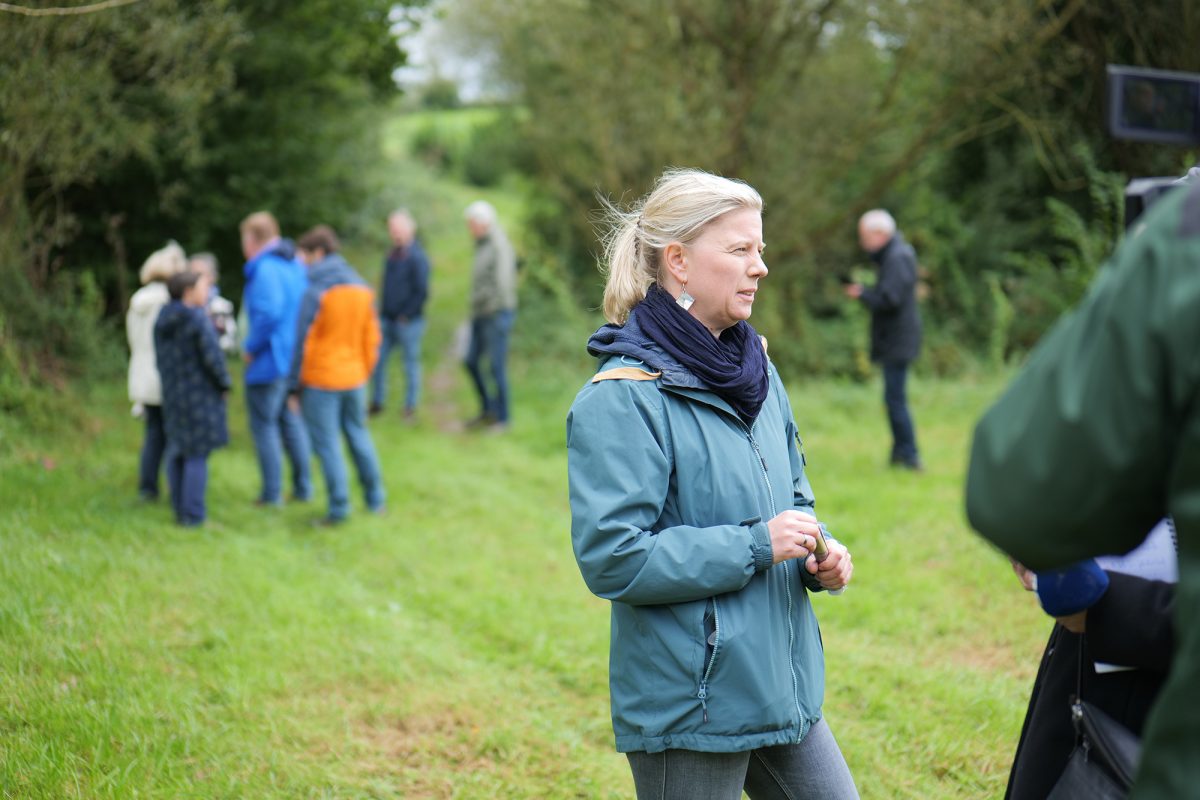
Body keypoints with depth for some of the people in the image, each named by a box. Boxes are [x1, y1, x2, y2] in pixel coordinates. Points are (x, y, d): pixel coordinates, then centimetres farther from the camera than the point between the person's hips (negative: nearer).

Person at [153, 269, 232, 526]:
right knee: (197, 456, -4)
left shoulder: (162, 321, 8)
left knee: (176, 452, 13)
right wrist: (224, 383, -2)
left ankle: (179, 510, 18)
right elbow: (212, 356, -17)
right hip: (200, 395, -8)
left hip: (172, 396, 8)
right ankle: (192, 515, -3)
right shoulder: (198, 319, -16)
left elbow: (161, 358, 13)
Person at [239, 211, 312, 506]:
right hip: (297, 358, 8)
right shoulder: (296, 265, 8)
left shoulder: (265, 269, -19)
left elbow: (268, 314, -28)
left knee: (264, 425, 3)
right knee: (291, 421, 17)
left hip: (269, 361, -8)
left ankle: (272, 492, 7)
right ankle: (303, 487, 21)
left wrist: (250, 347, -15)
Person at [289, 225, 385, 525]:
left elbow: (303, 342, -12)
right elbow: (372, 337, 9)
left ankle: (339, 507, 3)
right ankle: (375, 499, 25)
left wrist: (294, 386, -5)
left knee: (327, 443, 2)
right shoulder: (362, 289, 5)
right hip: (354, 378, 6)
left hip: (321, 380, -6)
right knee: (358, 435, 18)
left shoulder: (315, 292, -14)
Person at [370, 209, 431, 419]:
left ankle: (411, 406, 13)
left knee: (411, 363, 3)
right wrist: (383, 309, 11)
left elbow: (422, 292, -15)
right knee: (378, 360, 8)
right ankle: (377, 402, 19)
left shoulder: (416, 257, -13)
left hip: (408, 322, -8)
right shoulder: (393, 254, 11)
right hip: (388, 320, 8)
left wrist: (406, 315, -13)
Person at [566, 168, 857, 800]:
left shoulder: (753, 371, 9)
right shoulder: (623, 399, -16)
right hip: (689, 700, -7)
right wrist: (754, 545, -20)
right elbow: (611, 557, -21)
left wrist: (819, 559, 0)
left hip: (781, 683, 8)